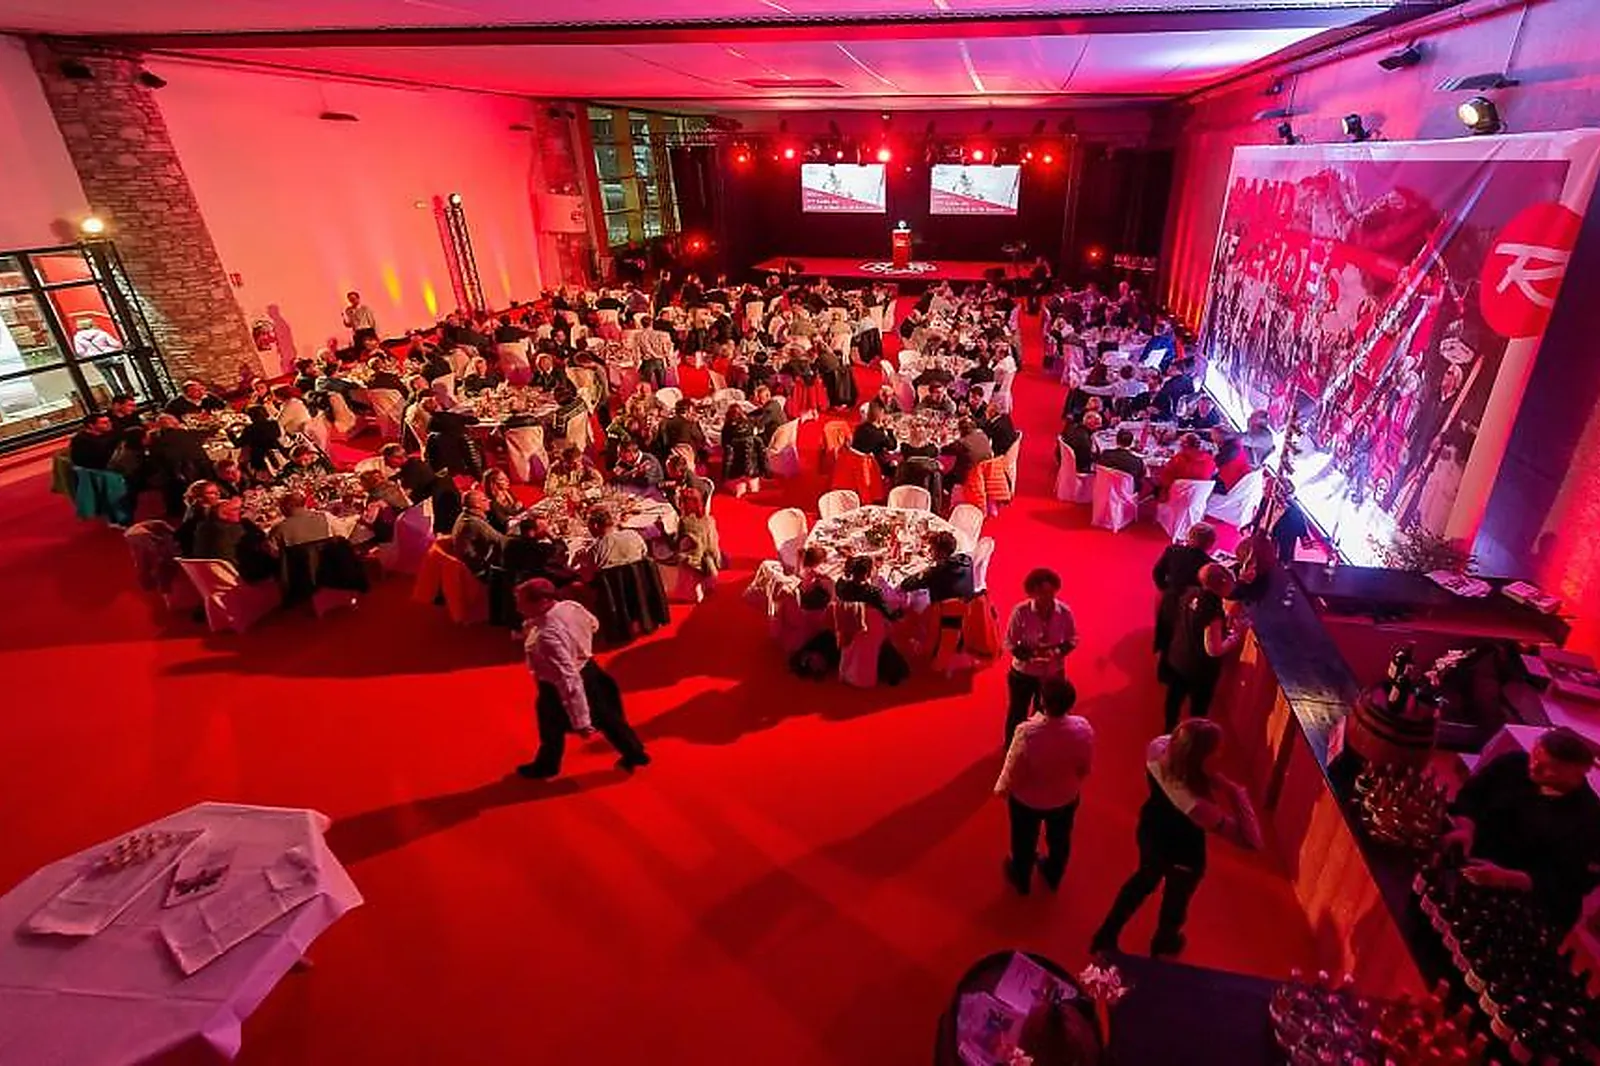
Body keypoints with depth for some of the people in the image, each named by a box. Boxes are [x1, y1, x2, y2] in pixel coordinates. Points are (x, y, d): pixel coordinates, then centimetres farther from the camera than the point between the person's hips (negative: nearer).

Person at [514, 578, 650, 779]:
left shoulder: (548, 636, -40)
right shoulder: (571, 606, -16)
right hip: (589, 671, 7)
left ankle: (545, 767, 51)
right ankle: (635, 754, 43)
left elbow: (568, 680, -38)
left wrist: (581, 722, -32)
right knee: (606, 716, 25)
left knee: (552, 730, 23)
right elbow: (593, 624, 7)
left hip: (557, 689, -7)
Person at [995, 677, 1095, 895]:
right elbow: (1085, 767, -9)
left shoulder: (1027, 732, -39)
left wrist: (1001, 789, -1)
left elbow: (1013, 771, -23)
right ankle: (1053, 876, 60)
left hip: (1027, 800, -3)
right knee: (1060, 839, 32)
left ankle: (1021, 879, 54)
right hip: (1066, 798, 3)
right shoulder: (1084, 728, -28)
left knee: (1024, 841, 27)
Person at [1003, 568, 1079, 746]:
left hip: (1053, 673, 2)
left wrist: (1058, 652, -23)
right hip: (1023, 673, -2)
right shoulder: (1020, 612, -25)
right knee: (1017, 713, 19)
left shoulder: (1064, 612, -19)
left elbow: (1072, 639, -4)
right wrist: (1029, 655, -31)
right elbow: (1009, 642, -15)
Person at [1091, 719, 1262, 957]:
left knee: (1146, 877, 34)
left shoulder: (1158, 748, -29)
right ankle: (1163, 944, 63)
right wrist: (1236, 792, -35)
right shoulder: (1196, 805, -45)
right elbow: (1252, 841, -39)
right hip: (1184, 855, -5)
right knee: (1176, 899, 29)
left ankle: (1105, 937, 52)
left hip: (1150, 831, 5)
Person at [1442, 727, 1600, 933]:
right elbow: (1470, 795, 4)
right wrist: (1465, 828, -17)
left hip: (1522, 900, -4)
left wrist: (1506, 878, -32)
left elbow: (1570, 883, -17)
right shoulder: (1514, 763, -5)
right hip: (1468, 861, 4)